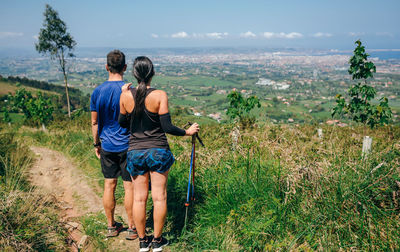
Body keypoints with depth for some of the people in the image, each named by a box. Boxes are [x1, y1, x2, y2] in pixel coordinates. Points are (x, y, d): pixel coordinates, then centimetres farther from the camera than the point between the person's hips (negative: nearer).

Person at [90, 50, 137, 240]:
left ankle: (111, 226, 24)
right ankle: (132, 228, 14)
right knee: (129, 187, 4)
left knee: (109, 185, 12)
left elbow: (95, 122, 5)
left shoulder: (97, 92, -1)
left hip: (107, 146, 3)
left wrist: (96, 144, 17)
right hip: (127, 146, -3)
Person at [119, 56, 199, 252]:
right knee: (159, 197, 9)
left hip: (135, 152, 3)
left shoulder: (126, 96, -4)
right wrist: (188, 132, 2)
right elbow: (167, 127, -14)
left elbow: (122, 122, 8)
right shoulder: (160, 95, -12)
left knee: (139, 198, 12)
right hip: (158, 151, -2)